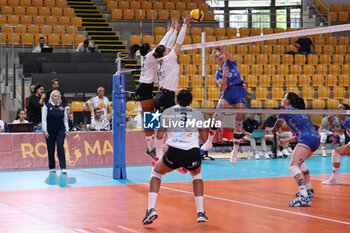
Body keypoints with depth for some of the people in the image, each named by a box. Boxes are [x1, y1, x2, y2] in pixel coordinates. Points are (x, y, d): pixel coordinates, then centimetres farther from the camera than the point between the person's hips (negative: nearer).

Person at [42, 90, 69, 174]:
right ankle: (52, 167, 17)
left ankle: (63, 167, -14)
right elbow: (44, 119, -4)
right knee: (51, 149, 4)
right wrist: (45, 131, -11)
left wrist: (67, 130, 6)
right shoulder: (47, 106, -2)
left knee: (60, 147, -11)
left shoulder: (62, 107, 9)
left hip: (60, 130, 1)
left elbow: (65, 119, 13)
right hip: (50, 131, -1)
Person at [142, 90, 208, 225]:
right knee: (196, 175, 35)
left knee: (156, 173, 28)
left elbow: (159, 135, 9)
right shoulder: (197, 113, 16)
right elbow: (204, 138, 18)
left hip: (174, 153, -1)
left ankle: (151, 209, 9)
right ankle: (200, 213, 23)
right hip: (193, 153, 1)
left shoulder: (167, 112, 12)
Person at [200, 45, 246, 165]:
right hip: (227, 93, 0)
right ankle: (209, 141, -23)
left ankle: (235, 151, 2)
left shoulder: (230, 62, 12)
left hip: (239, 92, 0)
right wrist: (225, 73, -14)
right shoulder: (218, 73, 12)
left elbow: (229, 56, -13)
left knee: (239, 122, -5)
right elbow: (223, 87, -4)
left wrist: (223, 50, -31)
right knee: (219, 113, -27)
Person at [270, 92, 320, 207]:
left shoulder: (286, 110, 7)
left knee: (293, 166, -19)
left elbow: (274, 130, 17)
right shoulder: (299, 111, 30)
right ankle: (309, 189, 39)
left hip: (307, 138, -9)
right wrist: (285, 140, 29)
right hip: (316, 138, 9)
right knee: (300, 161, 34)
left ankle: (304, 198, -36)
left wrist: (270, 129, 40)